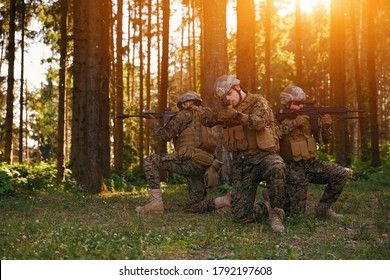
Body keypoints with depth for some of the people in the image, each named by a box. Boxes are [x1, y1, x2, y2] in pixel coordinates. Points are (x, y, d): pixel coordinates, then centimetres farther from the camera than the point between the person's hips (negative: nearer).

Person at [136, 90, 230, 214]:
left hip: (190, 161, -8)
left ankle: (156, 202, -7)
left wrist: (153, 124, 20)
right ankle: (228, 199, -6)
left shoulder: (185, 115, 2)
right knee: (194, 207, 13)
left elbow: (164, 135, 0)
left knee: (149, 161, -2)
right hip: (204, 167, 8)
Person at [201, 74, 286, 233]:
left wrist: (237, 115, -40)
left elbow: (259, 123, -23)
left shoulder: (258, 102, -4)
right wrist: (218, 114, -13)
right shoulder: (228, 108, 14)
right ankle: (267, 209, 20)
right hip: (241, 164, 5)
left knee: (276, 167, -42)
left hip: (263, 156, -4)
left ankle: (276, 212, -23)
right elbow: (205, 120, 10)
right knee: (240, 215, -9)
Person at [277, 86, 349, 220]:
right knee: (296, 213, -6)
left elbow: (324, 139, 5)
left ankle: (323, 209, -1)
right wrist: (295, 122, -28)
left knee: (342, 174, -18)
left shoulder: (308, 116, 4)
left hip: (312, 164, 5)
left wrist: (326, 123, -14)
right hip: (294, 169, -5)